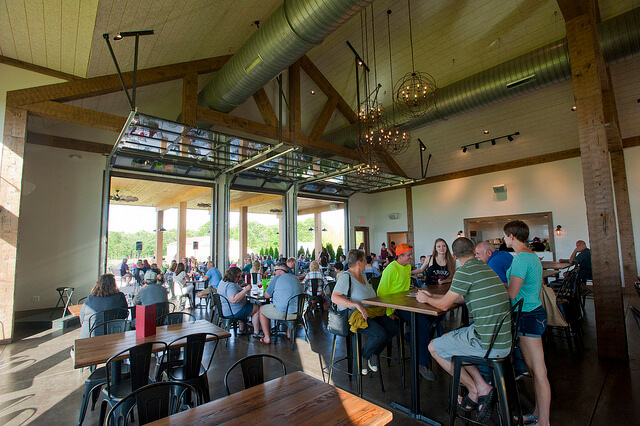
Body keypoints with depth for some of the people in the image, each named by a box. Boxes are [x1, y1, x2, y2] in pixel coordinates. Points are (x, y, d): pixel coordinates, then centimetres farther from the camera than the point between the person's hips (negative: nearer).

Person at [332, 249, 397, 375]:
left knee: (393, 328, -8)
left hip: (370, 313, 9)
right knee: (381, 334, -25)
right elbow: (334, 298, -24)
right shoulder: (346, 276, -14)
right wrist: (357, 305, -30)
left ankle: (373, 354, 12)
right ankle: (363, 357, 3)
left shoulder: (363, 276, 15)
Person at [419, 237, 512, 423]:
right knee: (448, 338, 24)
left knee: (434, 347, 7)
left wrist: (426, 299, 9)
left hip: (487, 344, -9)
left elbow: (444, 305, -11)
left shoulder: (466, 271, -16)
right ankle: (482, 387, 15)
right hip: (503, 341, 9)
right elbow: (461, 298, 22)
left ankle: (474, 390, 16)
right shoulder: (486, 268, 12)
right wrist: (431, 296, 26)